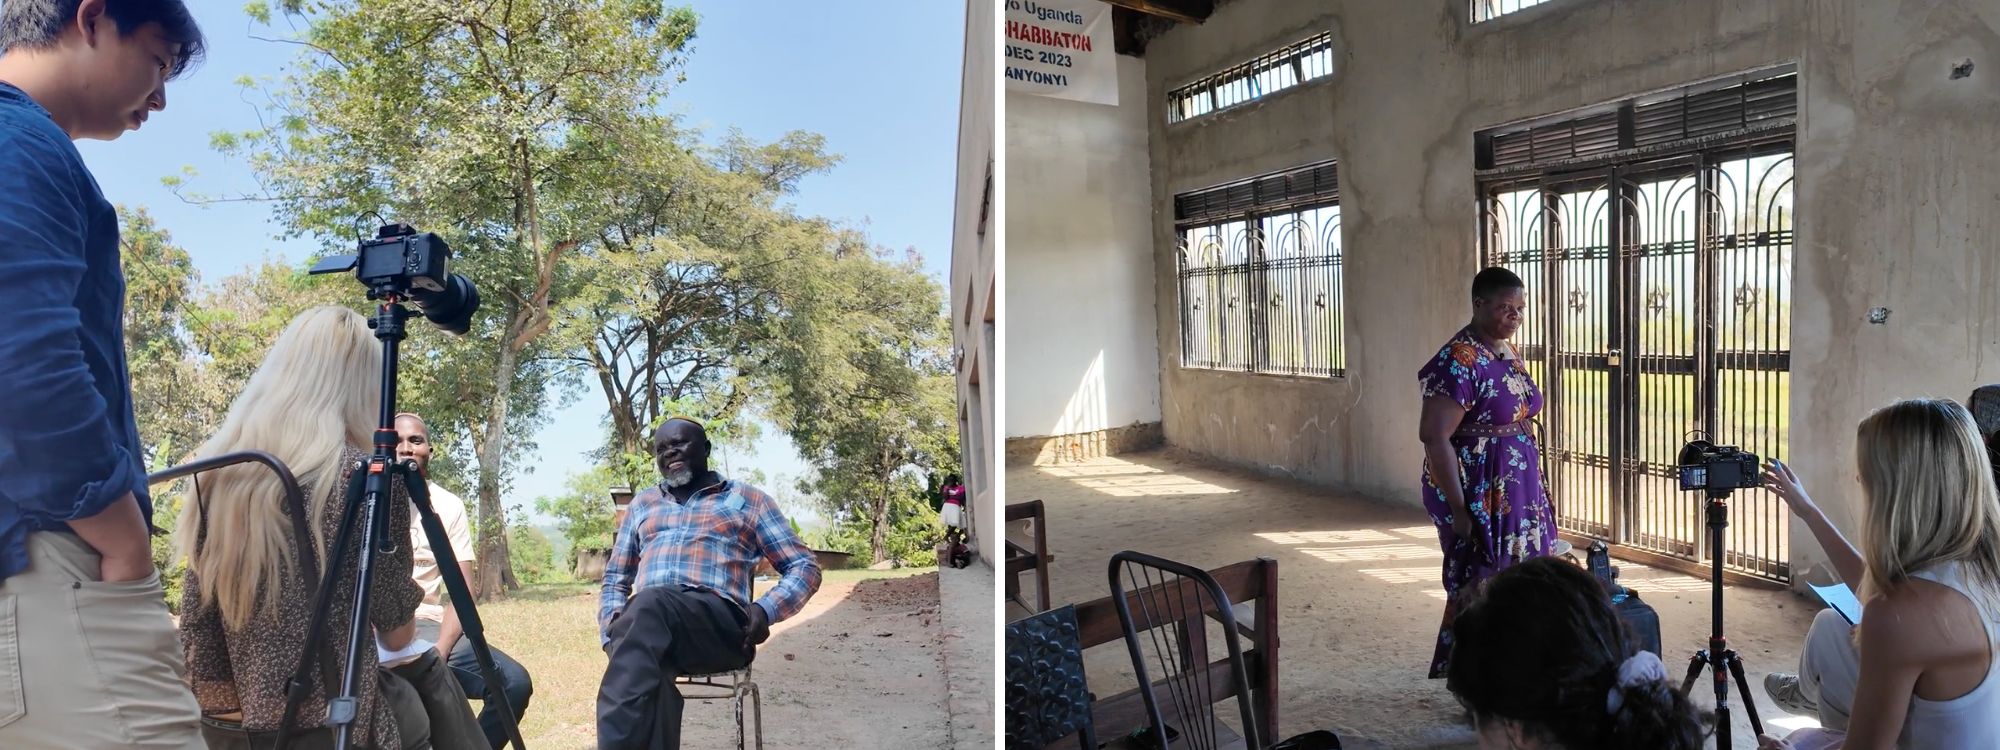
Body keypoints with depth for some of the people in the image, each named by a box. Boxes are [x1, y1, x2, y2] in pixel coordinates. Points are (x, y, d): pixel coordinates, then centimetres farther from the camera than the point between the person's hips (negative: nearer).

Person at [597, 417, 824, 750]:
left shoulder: (746, 498, 19)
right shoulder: (643, 504, 31)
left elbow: (805, 567, 14)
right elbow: (616, 578, 31)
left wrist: (765, 609, -8)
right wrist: (612, 624, 7)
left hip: (720, 623, -2)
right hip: (645, 622, 3)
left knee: (652, 604, -39)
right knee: (646, 666, -38)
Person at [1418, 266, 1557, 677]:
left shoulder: (1508, 352, 8)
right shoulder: (1459, 360, -20)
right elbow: (1434, 437, -24)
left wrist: (1531, 488, 18)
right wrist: (1458, 508, -23)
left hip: (1516, 491, 9)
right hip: (1478, 495, -9)